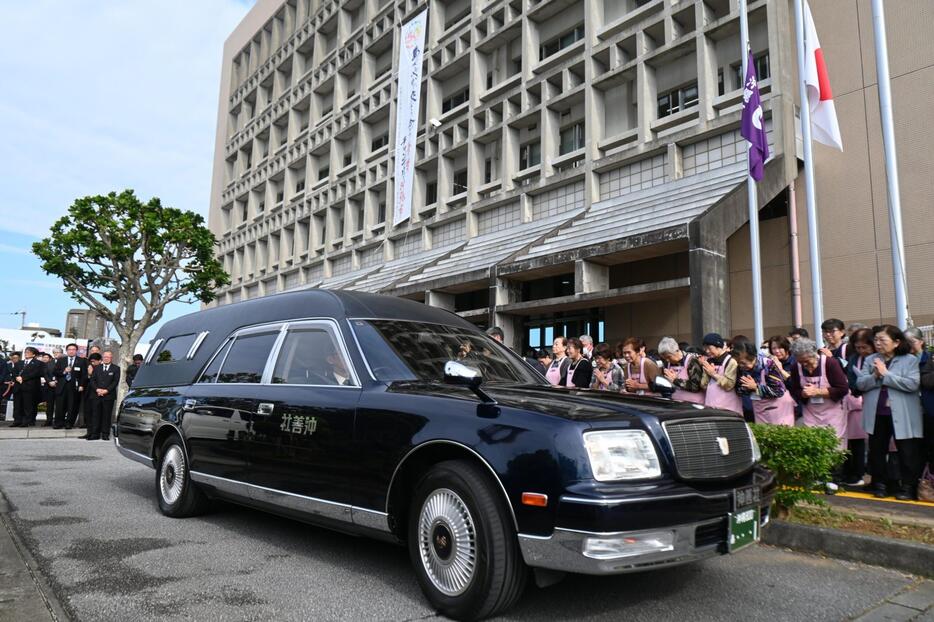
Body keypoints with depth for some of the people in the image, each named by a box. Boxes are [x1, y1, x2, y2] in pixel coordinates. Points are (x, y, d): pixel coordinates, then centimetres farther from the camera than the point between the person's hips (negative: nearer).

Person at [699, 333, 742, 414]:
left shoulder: (731, 361, -7)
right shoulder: (709, 362, 14)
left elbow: (729, 385, -18)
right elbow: (703, 386, 10)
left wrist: (713, 374, -11)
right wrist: (707, 373, -4)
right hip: (710, 407, 6)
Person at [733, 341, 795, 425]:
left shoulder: (768, 364, -25)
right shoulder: (741, 368, -10)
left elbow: (779, 390, -26)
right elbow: (739, 391, -4)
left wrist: (756, 387, -27)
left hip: (778, 407, -5)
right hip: (759, 408, 5)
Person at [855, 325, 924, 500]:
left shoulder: (910, 360, -4)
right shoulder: (870, 360, 6)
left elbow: (913, 384, -17)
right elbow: (860, 384, -1)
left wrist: (886, 374, -17)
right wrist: (875, 376, -18)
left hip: (902, 416, -3)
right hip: (877, 414, 3)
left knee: (907, 453, 6)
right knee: (877, 451, 13)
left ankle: (907, 487, 21)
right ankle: (879, 484, 26)